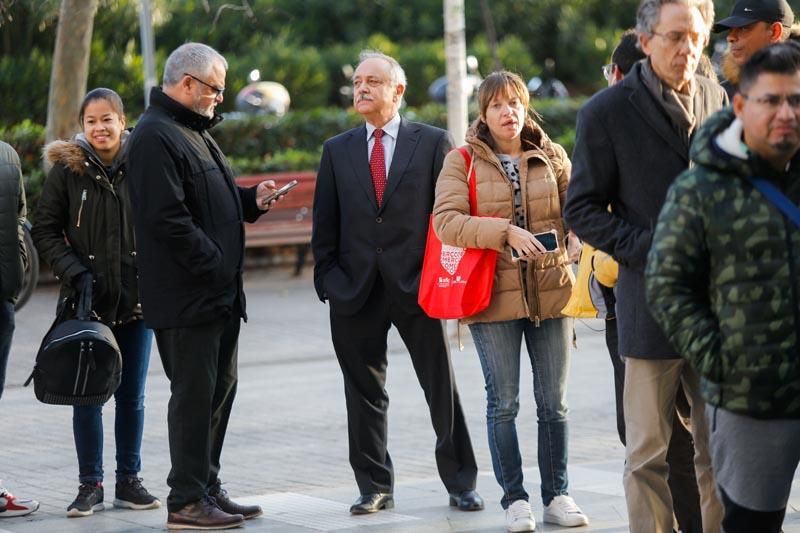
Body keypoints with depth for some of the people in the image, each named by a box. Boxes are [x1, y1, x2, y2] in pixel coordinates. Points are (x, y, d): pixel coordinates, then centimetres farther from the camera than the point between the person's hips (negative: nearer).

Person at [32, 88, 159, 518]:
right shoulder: (67, 169, -2)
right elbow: (44, 231, 0)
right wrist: (73, 270, -13)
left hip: (137, 299, 1)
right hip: (86, 301, -1)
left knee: (131, 395, 8)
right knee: (87, 395, 1)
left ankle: (129, 480, 19)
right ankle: (90, 484, 10)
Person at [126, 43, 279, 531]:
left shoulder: (194, 132, 18)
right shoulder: (156, 138, -15)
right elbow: (168, 219, -22)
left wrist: (251, 200, 8)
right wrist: (215, 266, -20)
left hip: (219, 293, 10)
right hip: (186, 296, -10)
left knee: (219, 388, 14)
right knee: (195, 393, -7)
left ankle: (208, 487, 23)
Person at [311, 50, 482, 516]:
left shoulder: (433, 142, 3)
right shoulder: (338, 150, 10)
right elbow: (325, 225, 9)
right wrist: (328, 281, 0)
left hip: (417, 285, -2)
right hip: (356, 290, 3)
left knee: (443, 389, 3)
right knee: (365, 393, 7)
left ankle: (461, 482, 13)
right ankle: (375, 487, 16)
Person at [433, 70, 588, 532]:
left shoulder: (552, 156, 7)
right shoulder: (462, 162, -1)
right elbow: (446, 221, -13)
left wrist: (576, 239, -18)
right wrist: (506, 232, -24)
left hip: (551, 291, 2)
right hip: (494, 296, -2)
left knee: (555, 402, 7)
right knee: (503, 403, 3)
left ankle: (558, 495, 17)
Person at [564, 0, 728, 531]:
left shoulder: (718, 99, 9)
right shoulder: (606, 111, -3)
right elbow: (582, 210, -1)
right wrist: (649, 249, -13)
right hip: (652, 303, -3)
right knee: (649, 454, 3)